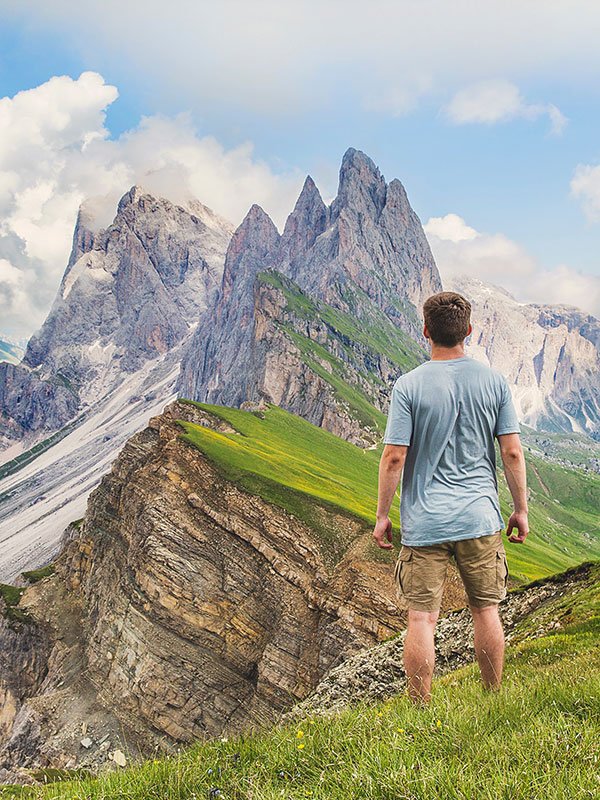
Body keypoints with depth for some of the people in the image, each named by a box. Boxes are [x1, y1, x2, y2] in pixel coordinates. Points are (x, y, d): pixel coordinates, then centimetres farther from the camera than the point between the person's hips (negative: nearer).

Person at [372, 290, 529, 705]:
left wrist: (382, 515, 0)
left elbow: (394, 457, -10)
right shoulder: (494, 380, -1)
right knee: (486, 608, 15)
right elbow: (512, 452, -1)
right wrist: (521, 509, 9)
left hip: (425, 520, -2)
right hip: (480, 516, 3)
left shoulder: (409, 385, -8)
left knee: (422, 616, 3)